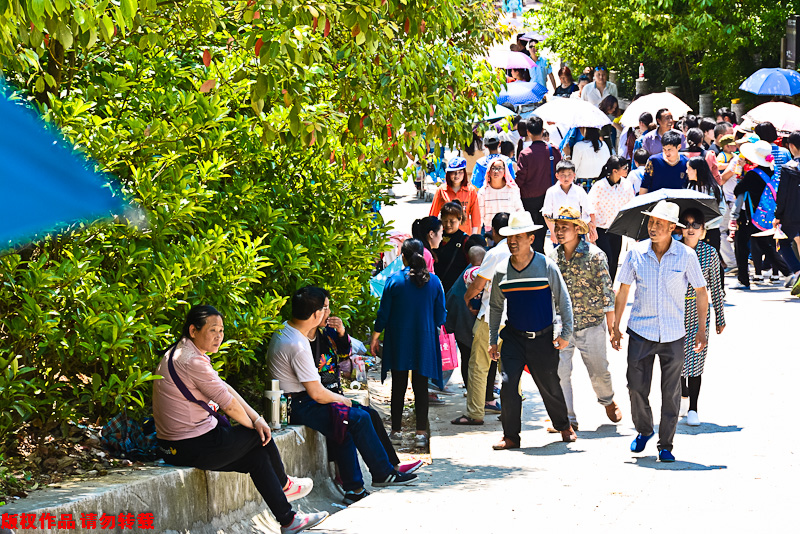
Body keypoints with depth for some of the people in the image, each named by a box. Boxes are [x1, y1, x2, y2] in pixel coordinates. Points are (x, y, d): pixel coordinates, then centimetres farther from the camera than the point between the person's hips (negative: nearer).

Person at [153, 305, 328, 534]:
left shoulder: (181, 353, 11)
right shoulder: (192, 361, -23)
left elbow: (225, 388, 11)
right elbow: (228, 404, -15)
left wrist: (257, 419, 4)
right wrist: (253, 424, 4)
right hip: (193, 449, -10)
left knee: (258, 457, 14)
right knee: (260, 437, 9)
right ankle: (284, 484, 34)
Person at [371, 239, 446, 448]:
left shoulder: (394, 280, -8)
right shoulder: (434, 281, -2)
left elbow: (383, 313, -5)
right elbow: (441, 316, 4)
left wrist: (375, 337, 7)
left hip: (399, 342, -1)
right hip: (425, 341, 1)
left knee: (399, 386, 8)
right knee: (421, 387, 5)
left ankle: (396, 431, 12)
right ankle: (421, 433, 2)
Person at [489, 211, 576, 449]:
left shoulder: (547, 266, -7)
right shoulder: (501, 272, 0)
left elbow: (563, 300, 1)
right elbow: (495, 307, 13)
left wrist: (565, 333, -4)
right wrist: (492, 340, 12)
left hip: (543, 338, -2)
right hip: (514, 338, 2)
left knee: (550, 386, 7)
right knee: (508, 385, -9)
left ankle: (563, 426, 32)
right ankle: (510, 436, 3)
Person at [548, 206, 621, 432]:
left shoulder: (594, 255, -10)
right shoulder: (553, 256, 2)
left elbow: (606, 291, -7)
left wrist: (611, 326, -7)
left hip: (591, 324, -3)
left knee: (599, 371, 11)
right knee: (559, 372, -7)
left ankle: (608, 400, 41)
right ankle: (567, 419, 2)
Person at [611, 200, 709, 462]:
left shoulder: (686, 255, -5)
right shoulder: (635, 253, -2)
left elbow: (701, 292, 5)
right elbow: (623, 290, 8)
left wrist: (701, 329, 3)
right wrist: (615, 327, 8)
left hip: (673, 335, -1)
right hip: (640, 332, 1)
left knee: (671, 393, 3)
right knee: (636, 387, 1)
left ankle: (665, 445, 15)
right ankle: (644, 430, 27)